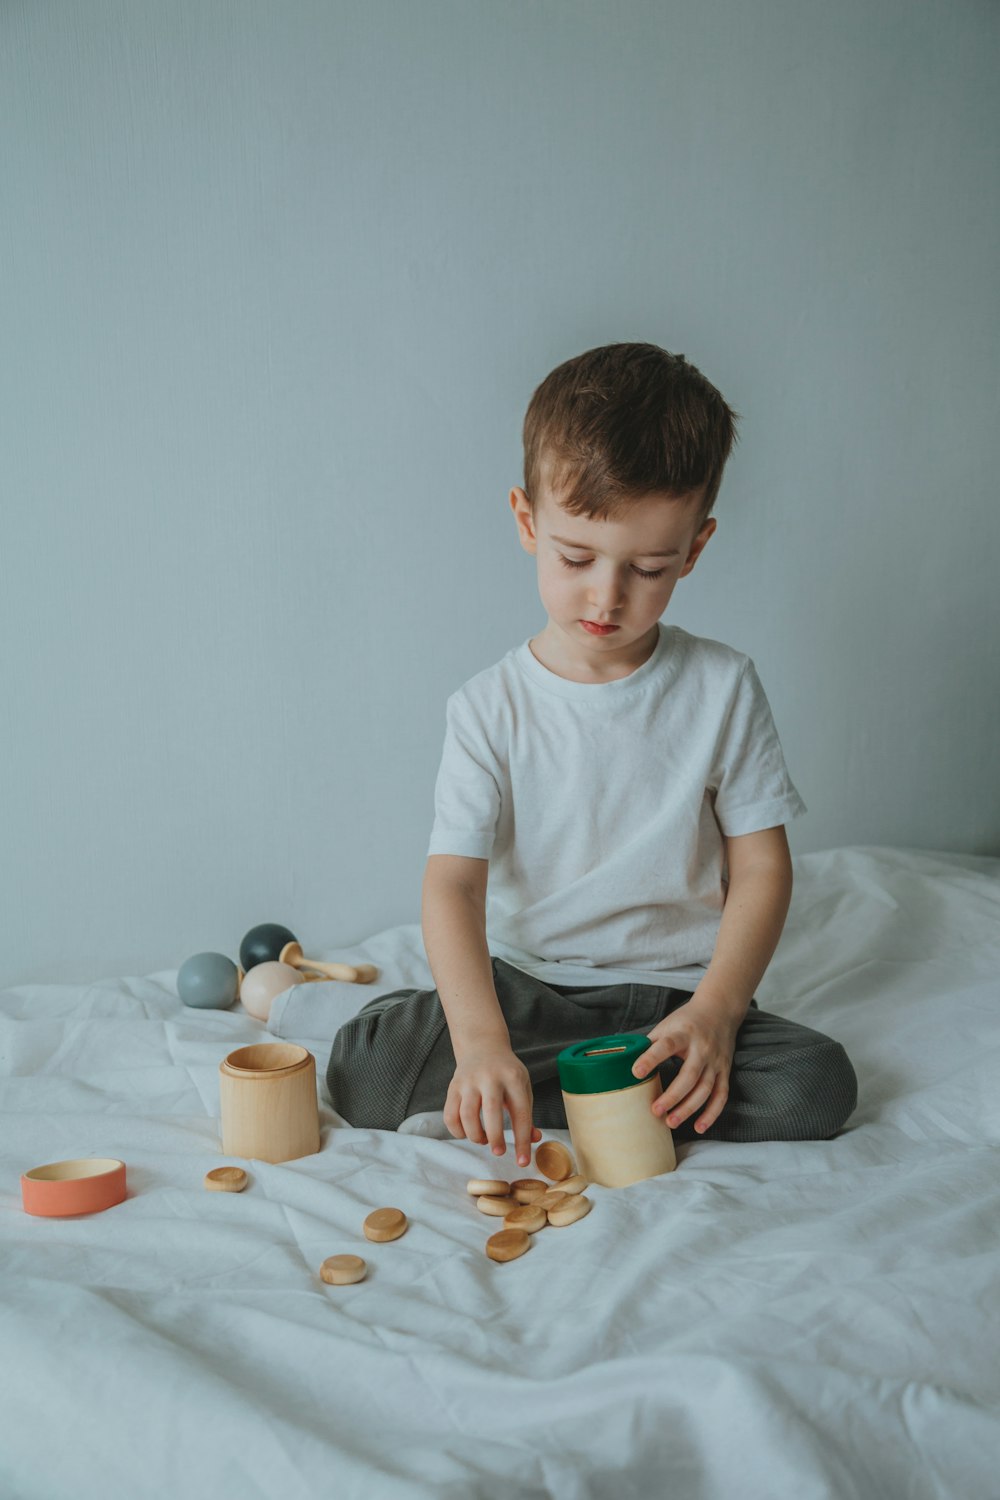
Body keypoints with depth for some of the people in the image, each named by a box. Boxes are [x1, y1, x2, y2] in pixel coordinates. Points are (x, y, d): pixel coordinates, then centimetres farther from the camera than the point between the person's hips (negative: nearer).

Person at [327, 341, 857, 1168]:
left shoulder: (722, 688, -4)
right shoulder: (491, 707, -7)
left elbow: (761, 866, -2)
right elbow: (453, 884, -15)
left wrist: (714, 1011, -17)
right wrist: (480, 1039, -32)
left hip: (680, 989, 2)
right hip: (528, 987, -1)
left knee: (817, 1084, -25)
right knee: (364, 1068, -23)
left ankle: (555, 1086, -11)